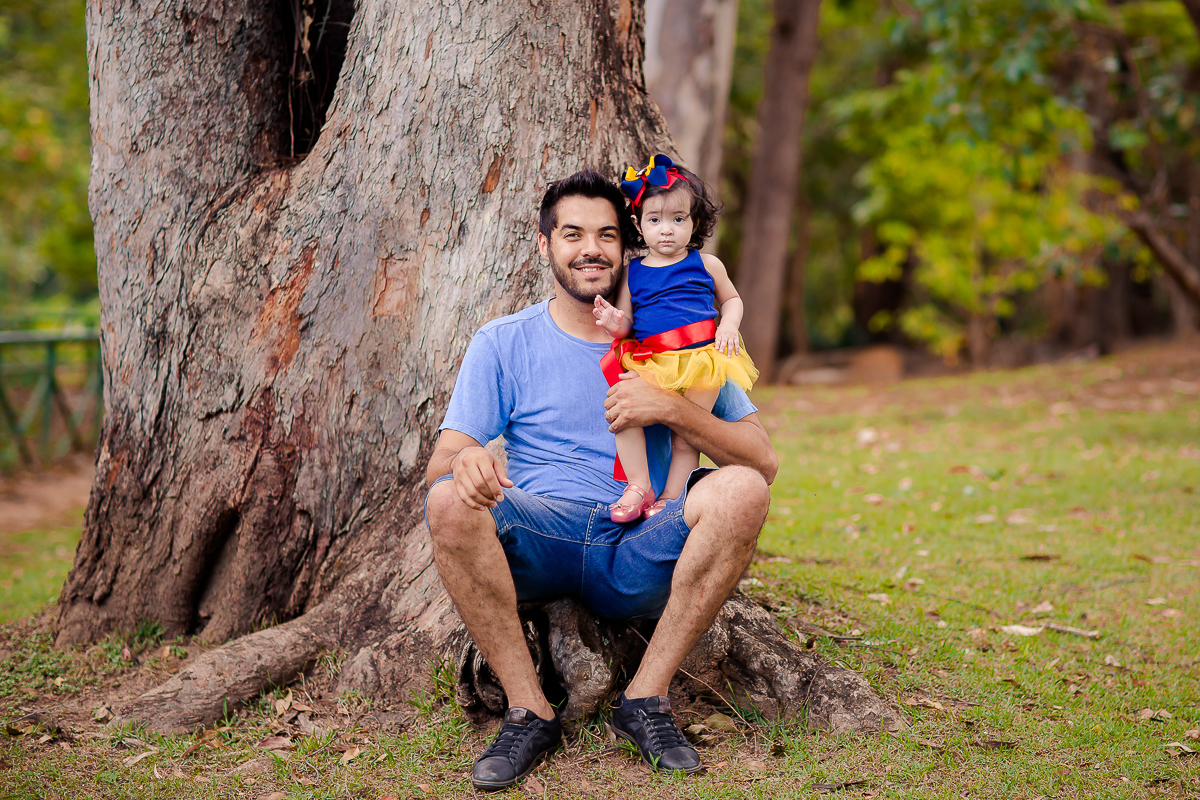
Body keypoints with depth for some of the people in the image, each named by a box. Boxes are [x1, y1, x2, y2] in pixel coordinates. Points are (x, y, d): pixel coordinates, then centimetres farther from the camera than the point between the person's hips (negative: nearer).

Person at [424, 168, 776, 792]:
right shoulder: (503, 343, 10)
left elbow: (763, 460, 2)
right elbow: (440, 462, 1)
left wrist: (672, 409, -15)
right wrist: (465, 461, -25)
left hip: (637, 558, 1)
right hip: (534, 546, 0)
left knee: (742, 490, -26)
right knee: (450, 502, -30)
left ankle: (646, 696, -16)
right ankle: (529, 712, -18)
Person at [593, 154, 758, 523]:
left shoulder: (705, 264, 11)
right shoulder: (634, 273, 13)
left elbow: (731, 299, 23)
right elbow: (626, 322, 14)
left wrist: (728, 326, 2)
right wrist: (616, 322, -10)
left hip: (701, 357, -1)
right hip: (648, 363, 1)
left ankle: (670, 498, 5)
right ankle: (639, 486, -15)